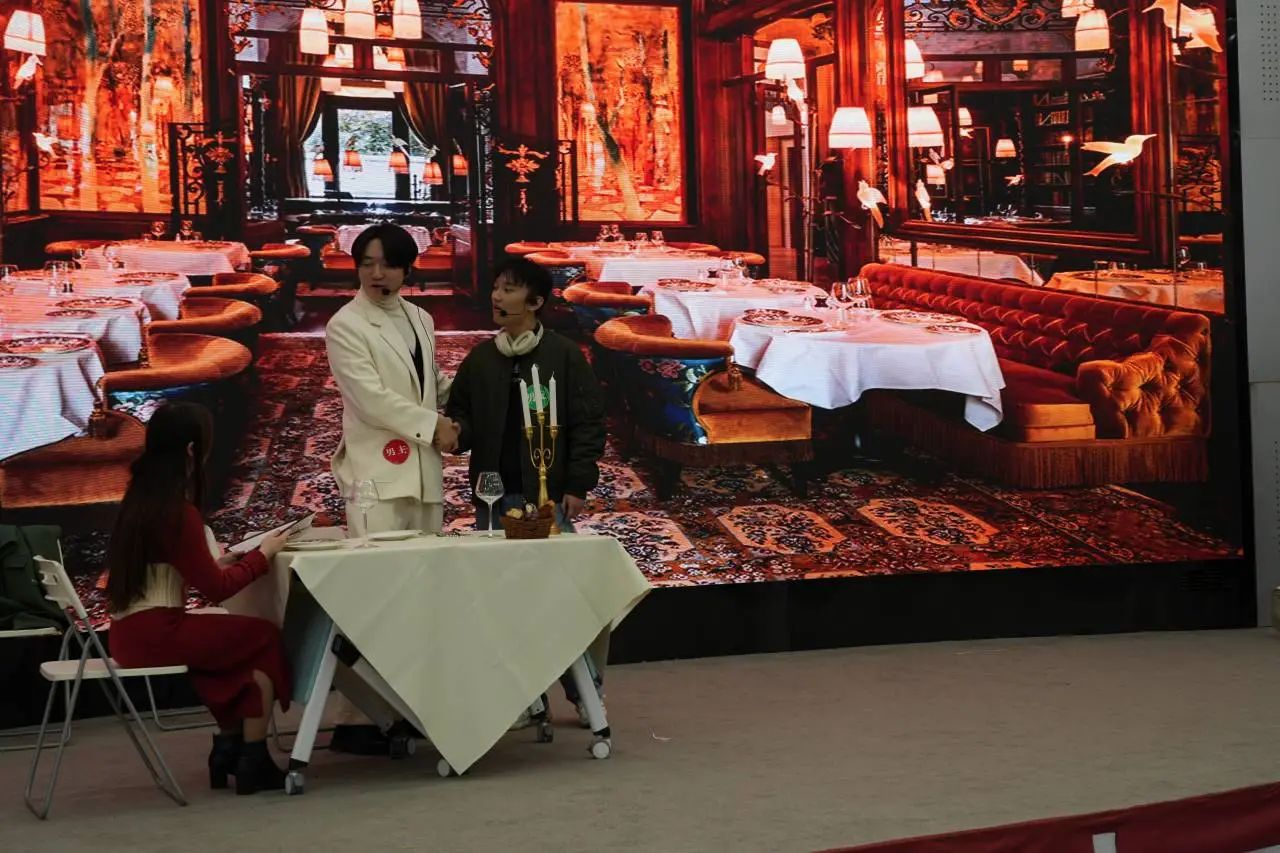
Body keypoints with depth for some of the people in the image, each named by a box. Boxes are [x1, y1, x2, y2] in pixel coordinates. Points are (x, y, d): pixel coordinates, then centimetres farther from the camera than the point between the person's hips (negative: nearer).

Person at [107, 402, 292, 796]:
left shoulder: (138, 501, 9)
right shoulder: (178, 512, -16)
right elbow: (217, 589, -12)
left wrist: (216, 563, 9)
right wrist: (262, 554, 0)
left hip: (129, 632, 9)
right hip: (154, 634, -8)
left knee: (232, 644, 24)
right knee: (266, 638, 5)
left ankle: (228, 749, 24)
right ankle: (253, 762, 8)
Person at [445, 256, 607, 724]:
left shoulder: (564, 355, -1)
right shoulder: (479, 359, 10)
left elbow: (589, 423, -2)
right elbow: (461, 417, 15)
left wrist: (577, 484, -8)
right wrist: (456, 430, -9)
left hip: (548, 494, -4)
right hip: (493, 496, 4)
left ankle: (583, 691, 7)